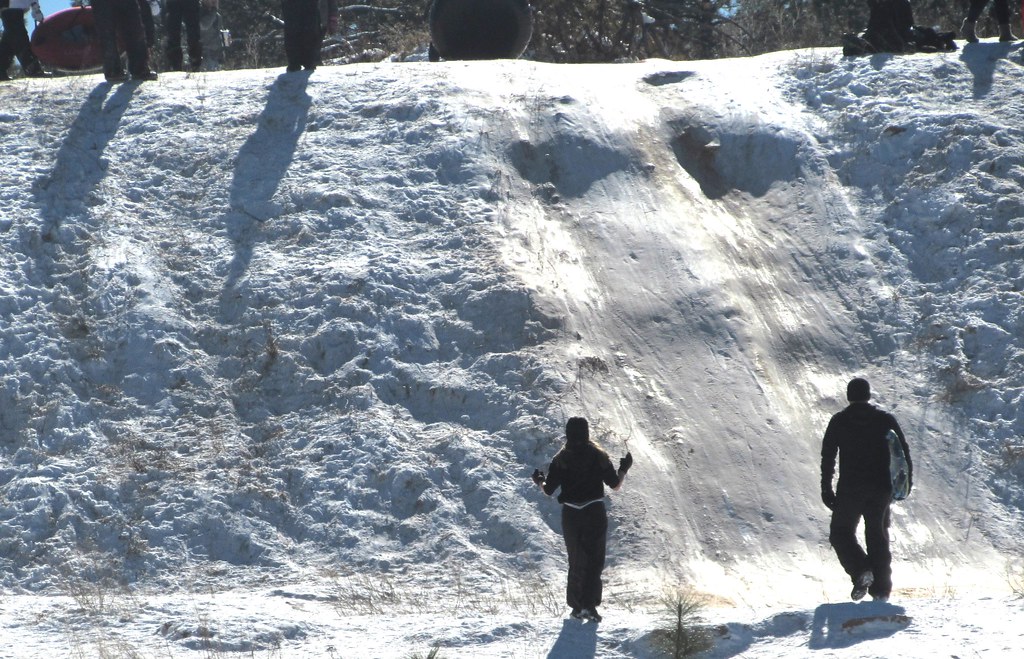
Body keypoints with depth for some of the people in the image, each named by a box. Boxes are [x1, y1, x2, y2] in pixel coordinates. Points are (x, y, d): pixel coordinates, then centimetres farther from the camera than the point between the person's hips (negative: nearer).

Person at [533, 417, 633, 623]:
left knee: (575, 561, 15)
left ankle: (576, 605, 15)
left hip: (570, 516, 2)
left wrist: (539, 481, 21)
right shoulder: (598, 456, -5)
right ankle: (589, 604, -12)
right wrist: (623, 469, 18)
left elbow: (549, 490, -1)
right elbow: (615, 484, -2)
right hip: (595, 513, -2)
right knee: (595, 560, 2)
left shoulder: (560, 459, -3)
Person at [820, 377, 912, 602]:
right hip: (881, 488, 3)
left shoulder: (839, 421, 0)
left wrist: (826, 489, 3)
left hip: (850, 488, -3)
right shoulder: (886, 420, 4)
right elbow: (903, 451, 4)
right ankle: (881, 589, 8)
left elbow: (828, 456, -1)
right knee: (877, 536, 13)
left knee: (841, 533, 9)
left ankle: (861, 571, -14)